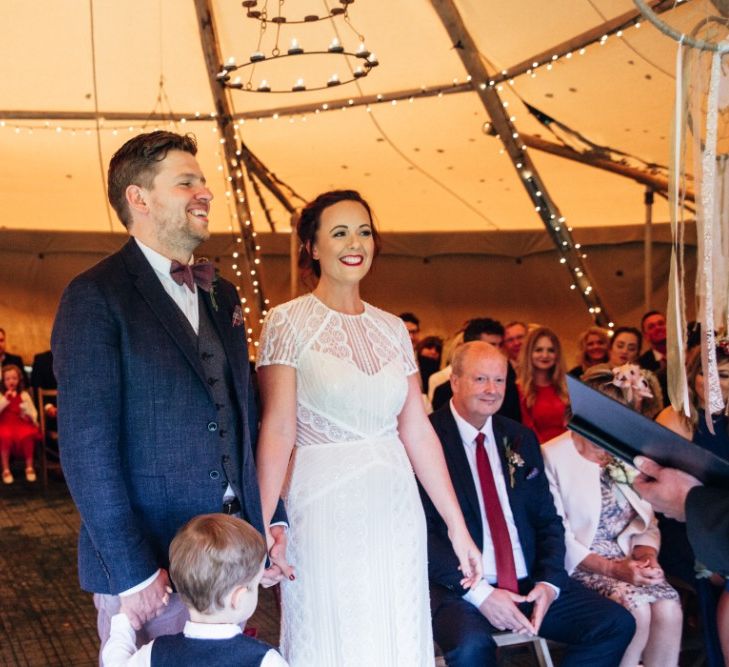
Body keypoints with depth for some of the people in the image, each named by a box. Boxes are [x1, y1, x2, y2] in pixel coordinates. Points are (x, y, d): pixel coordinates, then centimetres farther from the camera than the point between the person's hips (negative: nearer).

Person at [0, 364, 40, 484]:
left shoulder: (24, 395, 8)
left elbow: (33, 412, 8)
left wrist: (31, 417, -14)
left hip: (22, 424, 1)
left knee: (27, 435, -33)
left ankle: (29, 467, -13)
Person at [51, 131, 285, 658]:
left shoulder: (221, 296, 12)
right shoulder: (96, 297, -10)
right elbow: (86, 445, -16)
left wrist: (271, 519, 7)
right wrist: (131, 572, -18)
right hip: (148, 565, -6)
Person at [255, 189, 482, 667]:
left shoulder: (393, 329, 8)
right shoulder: (288, 322, -6)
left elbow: (418, 430, 7)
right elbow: (277, 431, -12)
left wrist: (458, 527, 5)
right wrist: (263, 527, -20)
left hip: (396, 507, 5)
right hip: (324, 509, -5)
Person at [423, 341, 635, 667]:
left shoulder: (520, 438, 13)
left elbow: (547, 520, 14)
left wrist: (549, 582, -4)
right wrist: (478, 592, -19)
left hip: (529, 584, 6)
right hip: (458, 588, -6)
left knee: (617, 624, -8)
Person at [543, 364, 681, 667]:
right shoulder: (552, 457, -8)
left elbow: (646, 522, 11)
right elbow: (557, 537, -11)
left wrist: (647, 555, -11)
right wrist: (612, 569, -21)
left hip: (627, 559, 5)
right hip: (578, 564, -5)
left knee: (668, 608, -22)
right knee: (636, 609, -28)